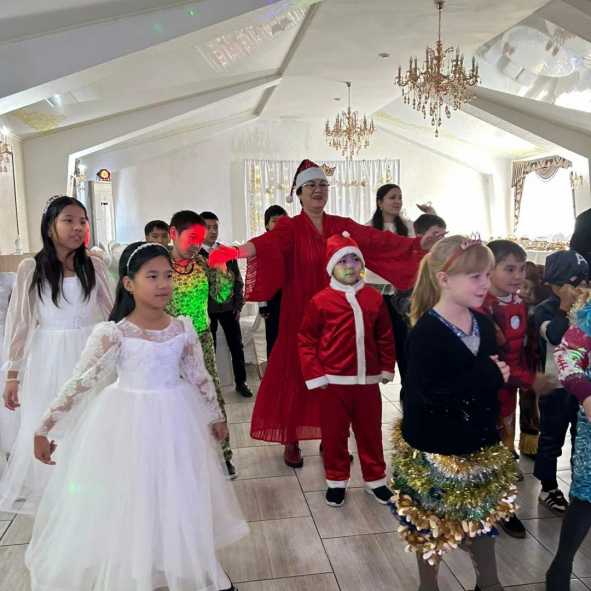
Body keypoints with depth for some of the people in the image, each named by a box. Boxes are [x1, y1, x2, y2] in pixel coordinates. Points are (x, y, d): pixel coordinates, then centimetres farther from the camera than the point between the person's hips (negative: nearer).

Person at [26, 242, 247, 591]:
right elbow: (80, 382, -11)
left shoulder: (183, 328, -5)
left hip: (175, 419, 3)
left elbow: (200, 377, 6)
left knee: (182, 503, 17)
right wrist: (44, 428, -10)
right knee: (126, 507, 8)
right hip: (128, 422, -3)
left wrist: (216, 415, 14)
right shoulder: (113, 333, -15)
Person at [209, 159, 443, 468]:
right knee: (295, 372, 3)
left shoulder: (342, 226, 7)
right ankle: (291, 441, 19)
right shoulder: (290, 227, -5)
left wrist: (417, 243, -21)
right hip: (300, 313, -3)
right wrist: (239, 251, -48)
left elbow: (375, 238, -6)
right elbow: (269, 242, -26)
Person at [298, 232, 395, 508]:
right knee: (334, 433, 12)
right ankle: (336, 481, 31)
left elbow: (385, 336, 10)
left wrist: (387, 368, 9)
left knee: (370, 432, 16)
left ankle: (375, 479, 35)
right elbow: (306, 341, -5)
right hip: (334, 382, -2)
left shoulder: (374, 298, 1)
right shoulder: (320, 301, -9)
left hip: (368, 381, 3)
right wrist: (315, 375, -9)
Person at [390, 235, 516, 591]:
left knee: (484, 515, 22)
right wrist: (487, 375, -25)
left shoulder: (483, 324, 0)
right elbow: (430, 394, -30)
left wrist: (499, 374, -11)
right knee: (432, 523, 16)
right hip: (434, 445, -6)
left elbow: (496, 373, 11)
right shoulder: (426, 332, -23)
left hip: (479, 440, 6)